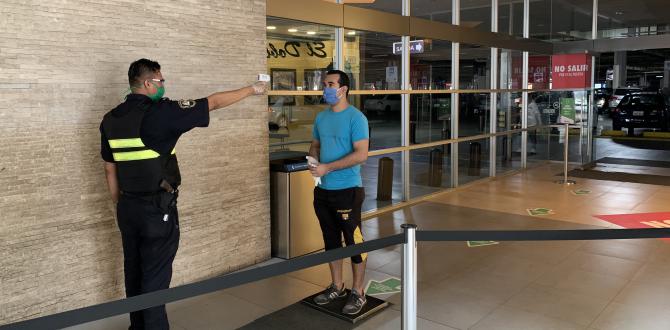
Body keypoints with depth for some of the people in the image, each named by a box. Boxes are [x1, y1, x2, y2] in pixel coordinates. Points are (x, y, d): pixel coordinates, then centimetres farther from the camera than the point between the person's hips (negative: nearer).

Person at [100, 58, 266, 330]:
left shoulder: (110, 119, 4)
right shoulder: (161, 112, -16)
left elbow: (110, 169, 10)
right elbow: (213, 102, -8)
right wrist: (251, 90, 3)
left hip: (128, 207, 7)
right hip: (157, 208, -7)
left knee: (134, 271, 17)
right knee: (155, 276, 3)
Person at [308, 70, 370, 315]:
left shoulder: (356, 118, -12)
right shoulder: (321, 117, 10)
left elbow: (361, 155, -19)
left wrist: (327, 167, -21)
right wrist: (313, 162, -3)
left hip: (347, 190, -7)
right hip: (323, 190, 7)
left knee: (354, 242, 3)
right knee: (331, 240, 16)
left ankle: (358, 293, 17)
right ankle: (337, 287, 32)